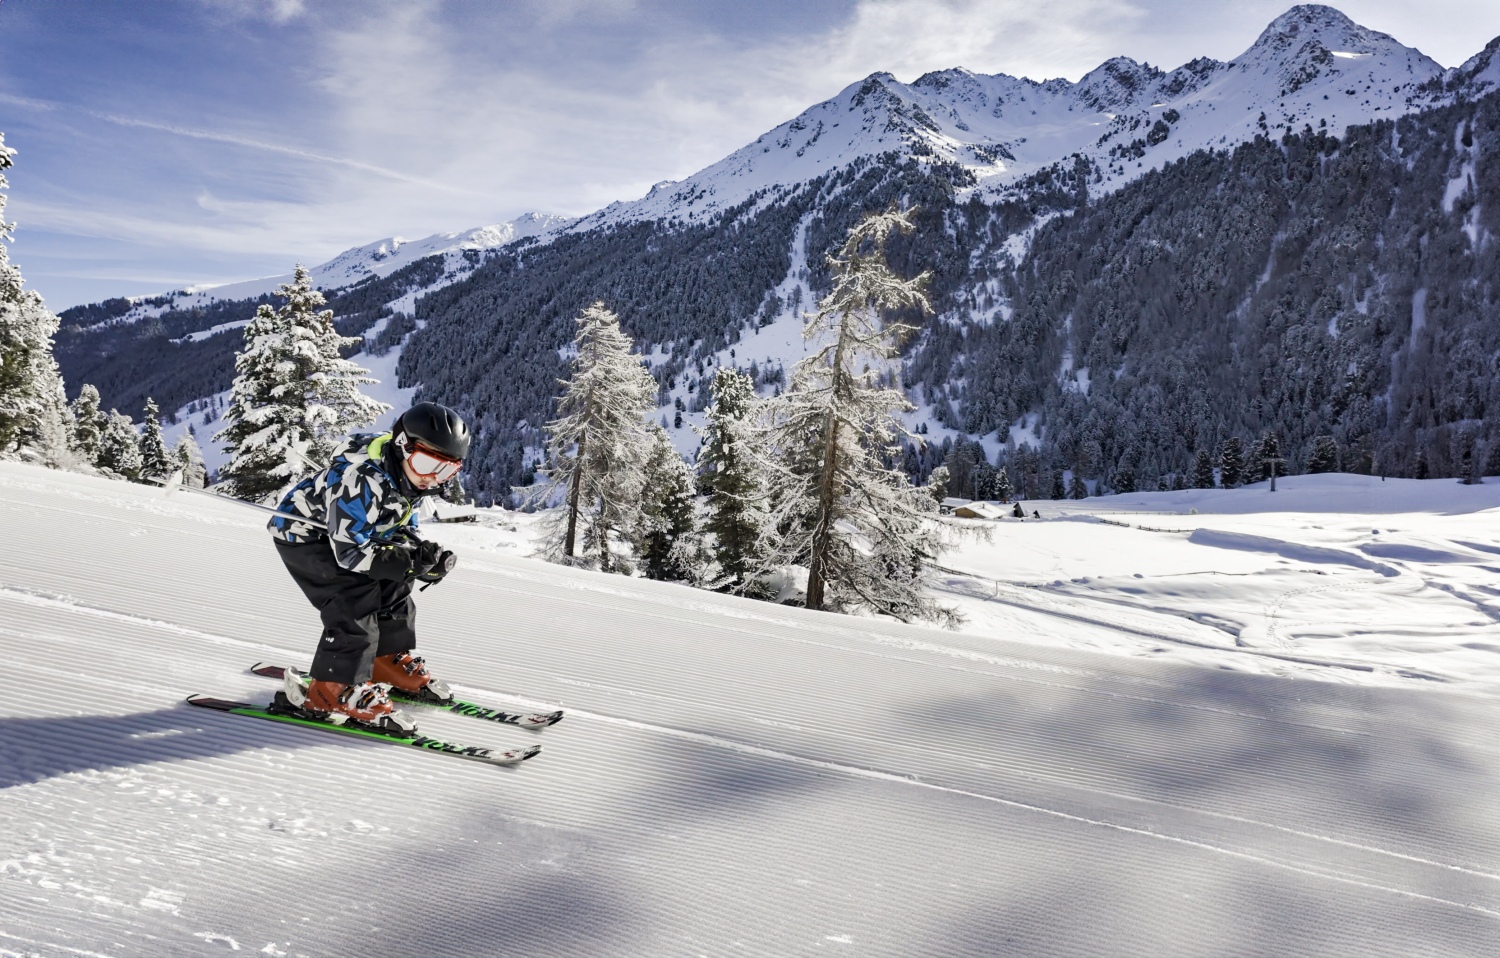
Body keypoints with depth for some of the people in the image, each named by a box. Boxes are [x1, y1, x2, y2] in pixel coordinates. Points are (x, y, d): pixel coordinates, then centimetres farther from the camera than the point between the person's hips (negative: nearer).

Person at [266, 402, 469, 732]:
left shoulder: (405, 473, -7)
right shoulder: (363, 481, -35)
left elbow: (400, 528, 5)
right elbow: (350, 552, -33)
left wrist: (425, 551, -16)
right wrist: (412, 563, -35)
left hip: (346, 533, 9)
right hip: (302, 534, -9)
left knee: (392, 587, 7)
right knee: (355, 602, -20)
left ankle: (387, 661, 24)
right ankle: (333, 690, -12)